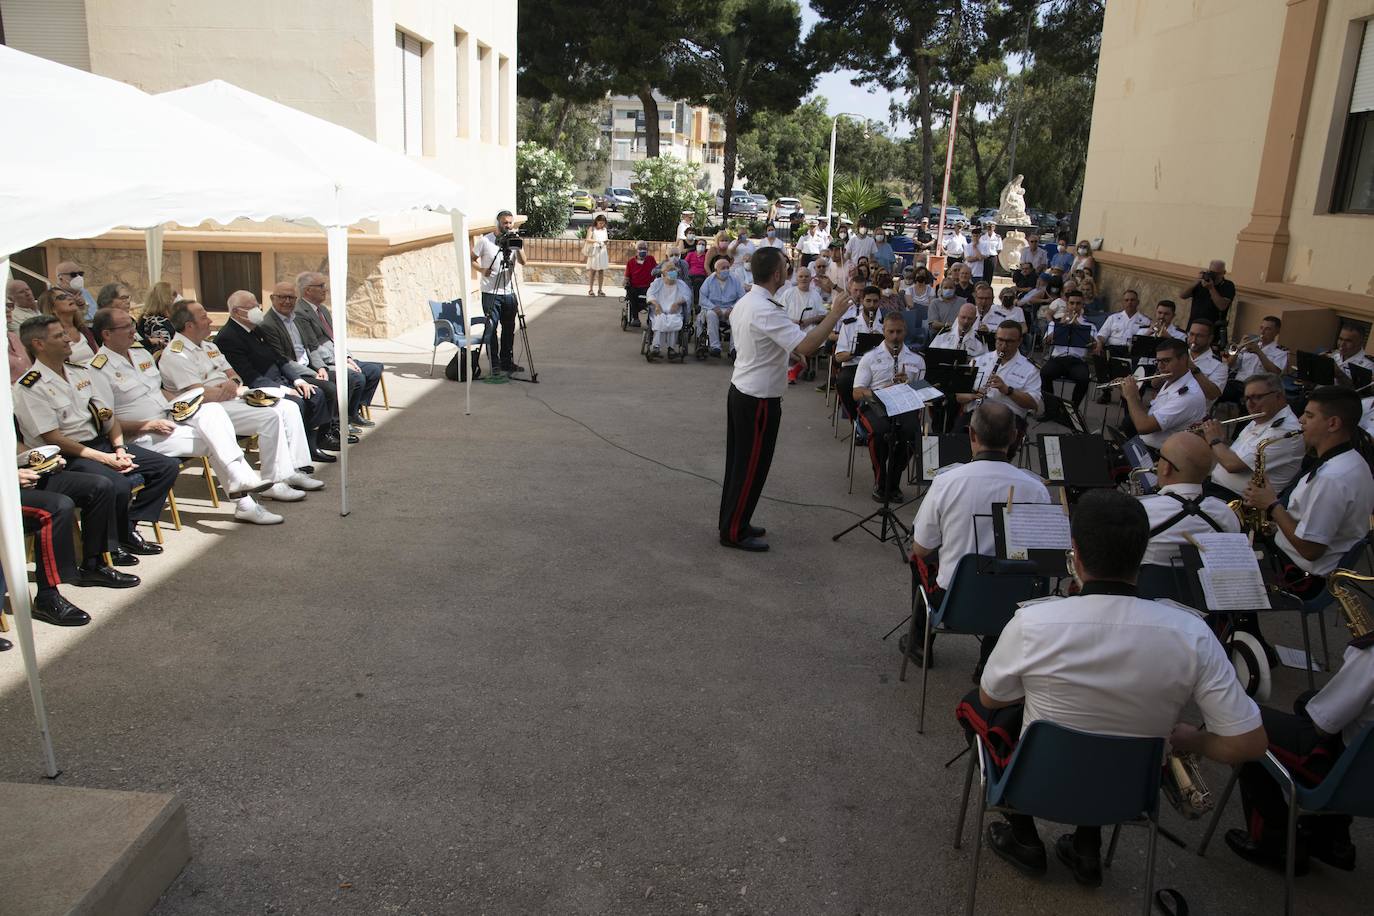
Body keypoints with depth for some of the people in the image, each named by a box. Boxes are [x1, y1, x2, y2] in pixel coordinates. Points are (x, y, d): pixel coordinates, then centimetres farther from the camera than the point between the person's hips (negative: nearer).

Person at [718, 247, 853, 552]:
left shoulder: (744, 303, 7)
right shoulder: (765, 310, -24)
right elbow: (805, 346, -31)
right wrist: (835, 314, -23)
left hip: (740, 391, 10)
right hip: (759, 400, -10)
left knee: (739, 462, 17)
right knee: (751, 468, 2)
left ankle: (732, 522, 28)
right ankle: (734, 532, 12)